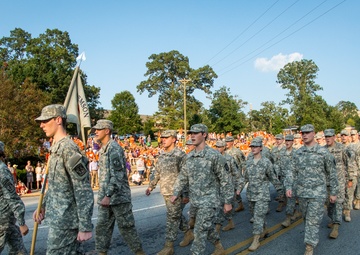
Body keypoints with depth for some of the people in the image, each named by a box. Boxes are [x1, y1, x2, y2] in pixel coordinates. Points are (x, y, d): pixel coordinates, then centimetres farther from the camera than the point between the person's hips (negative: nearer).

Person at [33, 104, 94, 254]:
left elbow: (84, 191, -22)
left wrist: (85, 227, -21)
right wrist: (44, 206, 21)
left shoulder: (68, 148, -19)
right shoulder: (56, 148, 11)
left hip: (65, 221, -9)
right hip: (57, 218, 9)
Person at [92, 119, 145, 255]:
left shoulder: (114, 148, -15)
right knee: (102, 226, 11)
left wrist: (108, 195, -26)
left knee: (126, 227, 1)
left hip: (118, 196, -9)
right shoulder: (103, 149, 14)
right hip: (105, 196, 9)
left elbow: (117, 175, -21)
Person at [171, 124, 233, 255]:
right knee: (207, 227, 21)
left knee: (200, 231, -6)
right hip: (195, 200, 7)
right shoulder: (189, 156, 5)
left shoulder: (214, 155, -15)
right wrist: (176, 193, 9)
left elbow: (225, 180, -11)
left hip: (209, 200, -7)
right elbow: (182, 176, 14)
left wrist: (228, 201, -10)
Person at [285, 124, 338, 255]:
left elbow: (332, 174, 0)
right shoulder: (298, 153, 5)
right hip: (301, 192, 4)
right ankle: (313, 237, 41)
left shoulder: (323, 152, -6)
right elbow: (292, 171, 5)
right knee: (306, 218, 18)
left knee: (313, 220, -5)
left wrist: (333, 193, 1)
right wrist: (288, 187, -7)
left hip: (317, 193, -4)